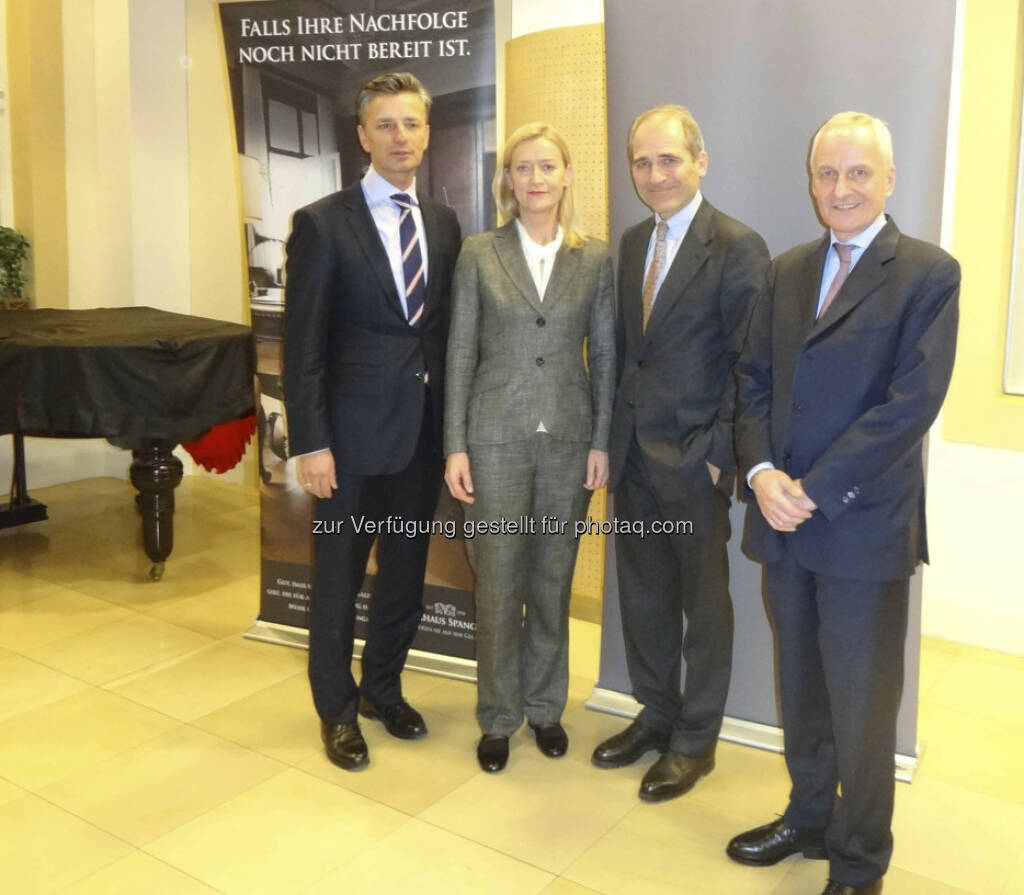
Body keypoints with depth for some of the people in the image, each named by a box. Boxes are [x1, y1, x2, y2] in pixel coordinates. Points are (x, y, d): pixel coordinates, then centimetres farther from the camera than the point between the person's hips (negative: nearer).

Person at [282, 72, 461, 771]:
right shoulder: (324, 223, -7)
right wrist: (310, 442, -13)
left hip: (425, 428, 5)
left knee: (406, 570, 16)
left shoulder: (444, 223, 8)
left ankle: (384, 688, 37)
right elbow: (303, 343, -9)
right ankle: (337, 708, 28)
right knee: (340, 576, 8)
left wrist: (454, 423, 6)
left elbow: (448, 328, 10)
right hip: (355, 430, -4)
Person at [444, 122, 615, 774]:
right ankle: (499, 717, 23)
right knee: (499, 582, 6)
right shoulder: (479, 254, 1)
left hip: (569, 439, 1)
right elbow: (461, 353, 1)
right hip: (497, 438, -1)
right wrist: (456, 445, -3)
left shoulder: (595, 259, 3)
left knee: (553, 580, 12)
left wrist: (602, 443, -1)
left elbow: (605, 355, 4)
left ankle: (545, 706, 30)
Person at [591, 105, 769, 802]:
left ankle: (696, 740, 25)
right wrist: (617, 435, 7)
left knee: (704, 602, 9)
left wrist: (719, 451, -15)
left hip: (694, 459, -6)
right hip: (635, 455, 7)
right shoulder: (632, 242, 10)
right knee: (643, 594, 16)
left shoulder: (737, 248, -11)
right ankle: (656, 715, 35)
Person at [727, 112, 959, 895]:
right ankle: (808, 817, 37)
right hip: (785, 519, 5)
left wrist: (815, 491, -17)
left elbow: (911, 403, -15)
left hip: (865, 527, -5)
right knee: (801, 688, 18)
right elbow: (755, 378, 8)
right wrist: (762, 471, -9)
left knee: (862, 705, 6)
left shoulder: (928, 273, -6)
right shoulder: (787, 272, 11)